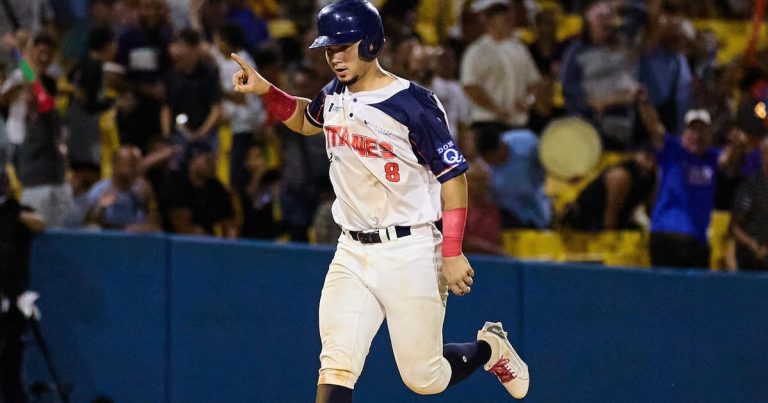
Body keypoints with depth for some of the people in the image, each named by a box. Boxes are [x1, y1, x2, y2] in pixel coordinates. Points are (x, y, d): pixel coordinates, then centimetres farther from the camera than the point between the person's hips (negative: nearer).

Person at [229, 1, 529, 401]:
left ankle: (489, 349, 32)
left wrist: (452, 254, -17)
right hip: (352, 253, 6)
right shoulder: (333, 97, 7)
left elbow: (453, 176, -11)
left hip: (409, 254, -6)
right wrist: (264, 90, 11)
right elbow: (304, 119, 31)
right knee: (335, 369, -10)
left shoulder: (413, 103, -13)